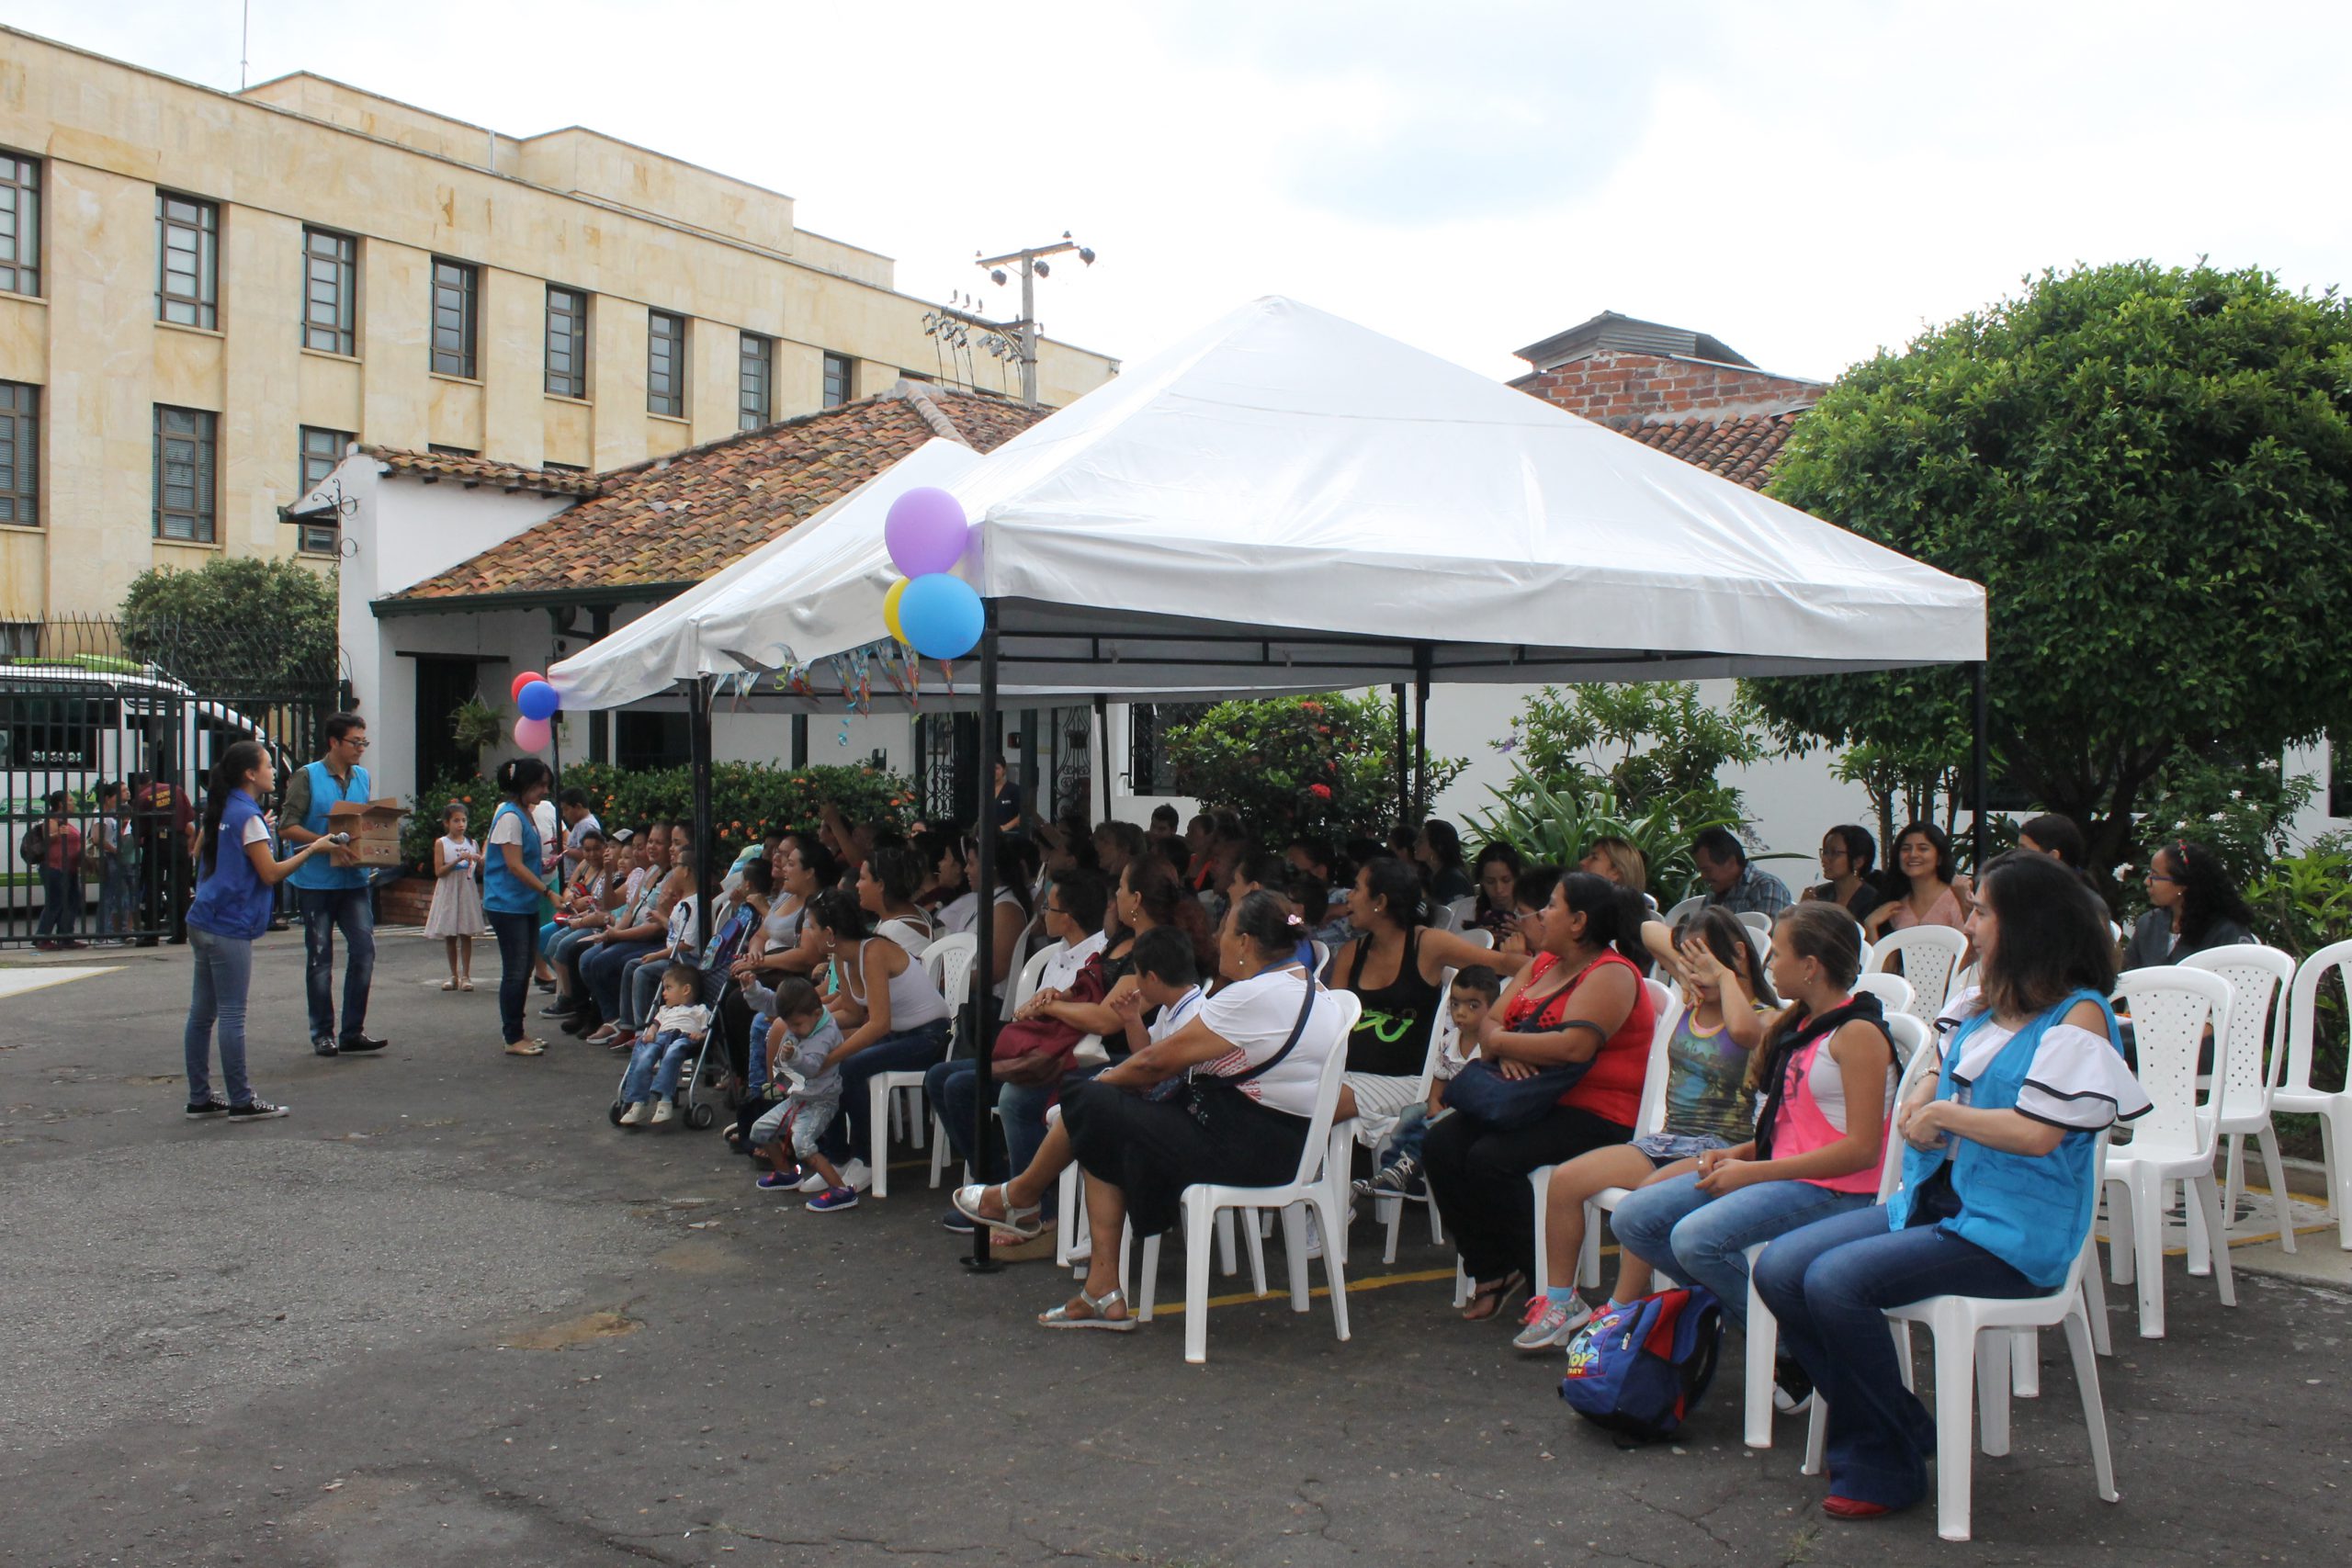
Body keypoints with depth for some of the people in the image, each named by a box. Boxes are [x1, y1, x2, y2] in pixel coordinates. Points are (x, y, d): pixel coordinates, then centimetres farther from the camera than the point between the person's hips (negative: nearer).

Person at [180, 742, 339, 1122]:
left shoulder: (221, 810, 13)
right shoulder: (247, 816, -13)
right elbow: (271, 873, -14)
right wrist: (312, 850, -6)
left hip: (204, 922, 9)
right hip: (229, 928, -9)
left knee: (202, 1013, 10)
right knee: (232, 1014, -4)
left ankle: (200, 1098, 15)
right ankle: (241, 1101, 1)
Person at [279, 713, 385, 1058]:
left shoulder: (362, 777, 11)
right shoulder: (307, 776, -5)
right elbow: (287, 826, -11)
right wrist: (329, 845, -22)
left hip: (354, 880, 4)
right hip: (316, 882, -4)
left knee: (364, 948, -5)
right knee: (320, 957, 5)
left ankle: (353, 1030, 3)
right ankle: (323, 1033, 14)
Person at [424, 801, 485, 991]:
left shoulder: (471, 843, 7)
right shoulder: (441, 843, -1)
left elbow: (481, 872, 11)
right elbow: (439, 871, -9)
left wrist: (479, 861, -10)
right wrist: (459, 860, -19)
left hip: (467, 892, 1)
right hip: (448, 892, -1)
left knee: (466, 934, -1)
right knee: (449, 936, 4)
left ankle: (466, 976, 2)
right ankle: (454, 975, 13)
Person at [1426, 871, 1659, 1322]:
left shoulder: (1611, 975, -11)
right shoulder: (1544, 963, 16)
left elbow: (1574, 1046, -27)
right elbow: (1490, 1022, 10)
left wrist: (1502, 1042, -14)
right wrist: (1504, 1054, -14)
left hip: (1595, 1114, -8)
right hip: (1534, 1100, 9)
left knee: (1490, 1158, -28)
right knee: (1441, 1145, -13)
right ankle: (1490, 1269, -3)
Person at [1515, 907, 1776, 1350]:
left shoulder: (1763, 1018, -7)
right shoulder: (1688, 1007, 12)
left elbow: (1742, 1030, -33)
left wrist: (1725, 976, -18)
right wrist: (1686, 972, 12)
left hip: (1720, 1149, -7)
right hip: (1666, 1140, 7)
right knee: (1565, 1179, -9)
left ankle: (1619, 1314, -22)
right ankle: (1560, 1301, 2)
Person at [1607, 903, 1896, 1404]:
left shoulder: (1858, 1034, -12)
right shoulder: (1796, 1026, 16)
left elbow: (1862, 1149, -19)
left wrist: (1754, 1172, -18)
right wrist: (1735, 1154, 4)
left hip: (1834, 1191, -9)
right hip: (1782, 1174, 9)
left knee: (1697, 1238, -30)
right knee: (1632, 1220, -4)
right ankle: (1743, 1313, 5)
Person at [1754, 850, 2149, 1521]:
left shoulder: (2078, 1017, -11)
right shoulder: (1983, 1003, 14)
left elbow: (2038, 1134, -22)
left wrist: (1943, 1113, -9)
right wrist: (1918, 1105, 6)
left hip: (2012, 1232, -9)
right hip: (1934, 1201, 9)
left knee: (1837, 1282, -26)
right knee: (1779, 1270, -7)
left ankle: (1887, 1465, -6)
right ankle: (1897, 1423, 4)